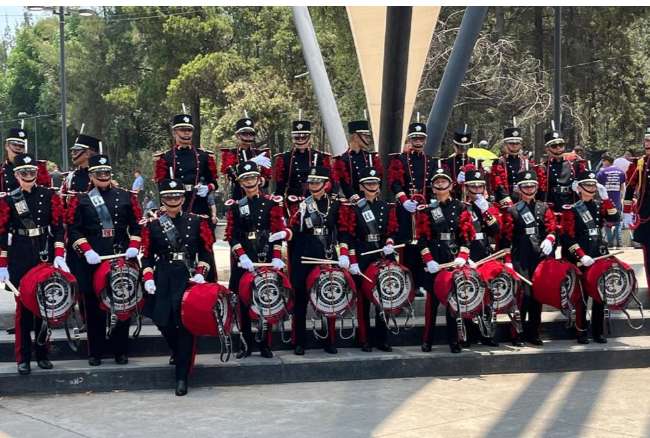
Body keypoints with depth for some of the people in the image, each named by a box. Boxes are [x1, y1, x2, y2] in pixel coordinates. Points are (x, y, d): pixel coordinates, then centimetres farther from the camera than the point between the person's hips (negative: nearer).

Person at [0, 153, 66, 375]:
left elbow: (58, 227, 1)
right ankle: (23, 358, 6)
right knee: (23, 306, 1)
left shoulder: (50, 196, 3)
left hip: (45, 256, 1)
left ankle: (42, 354, 18)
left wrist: (59, 255, -9)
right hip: (20, 260, -1)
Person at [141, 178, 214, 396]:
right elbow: (147, 255, 7)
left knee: (185, 325, -8)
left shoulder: (196, 222, 5)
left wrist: (200, 272, -6)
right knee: (163, 321, 2)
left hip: (188, 278, -1)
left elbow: (206, 251, 8)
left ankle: (182, 376, -2)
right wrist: (148, 278, -6)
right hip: (162, 278, 2)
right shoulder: (152, 224, 5)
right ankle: (178, 352, 37)